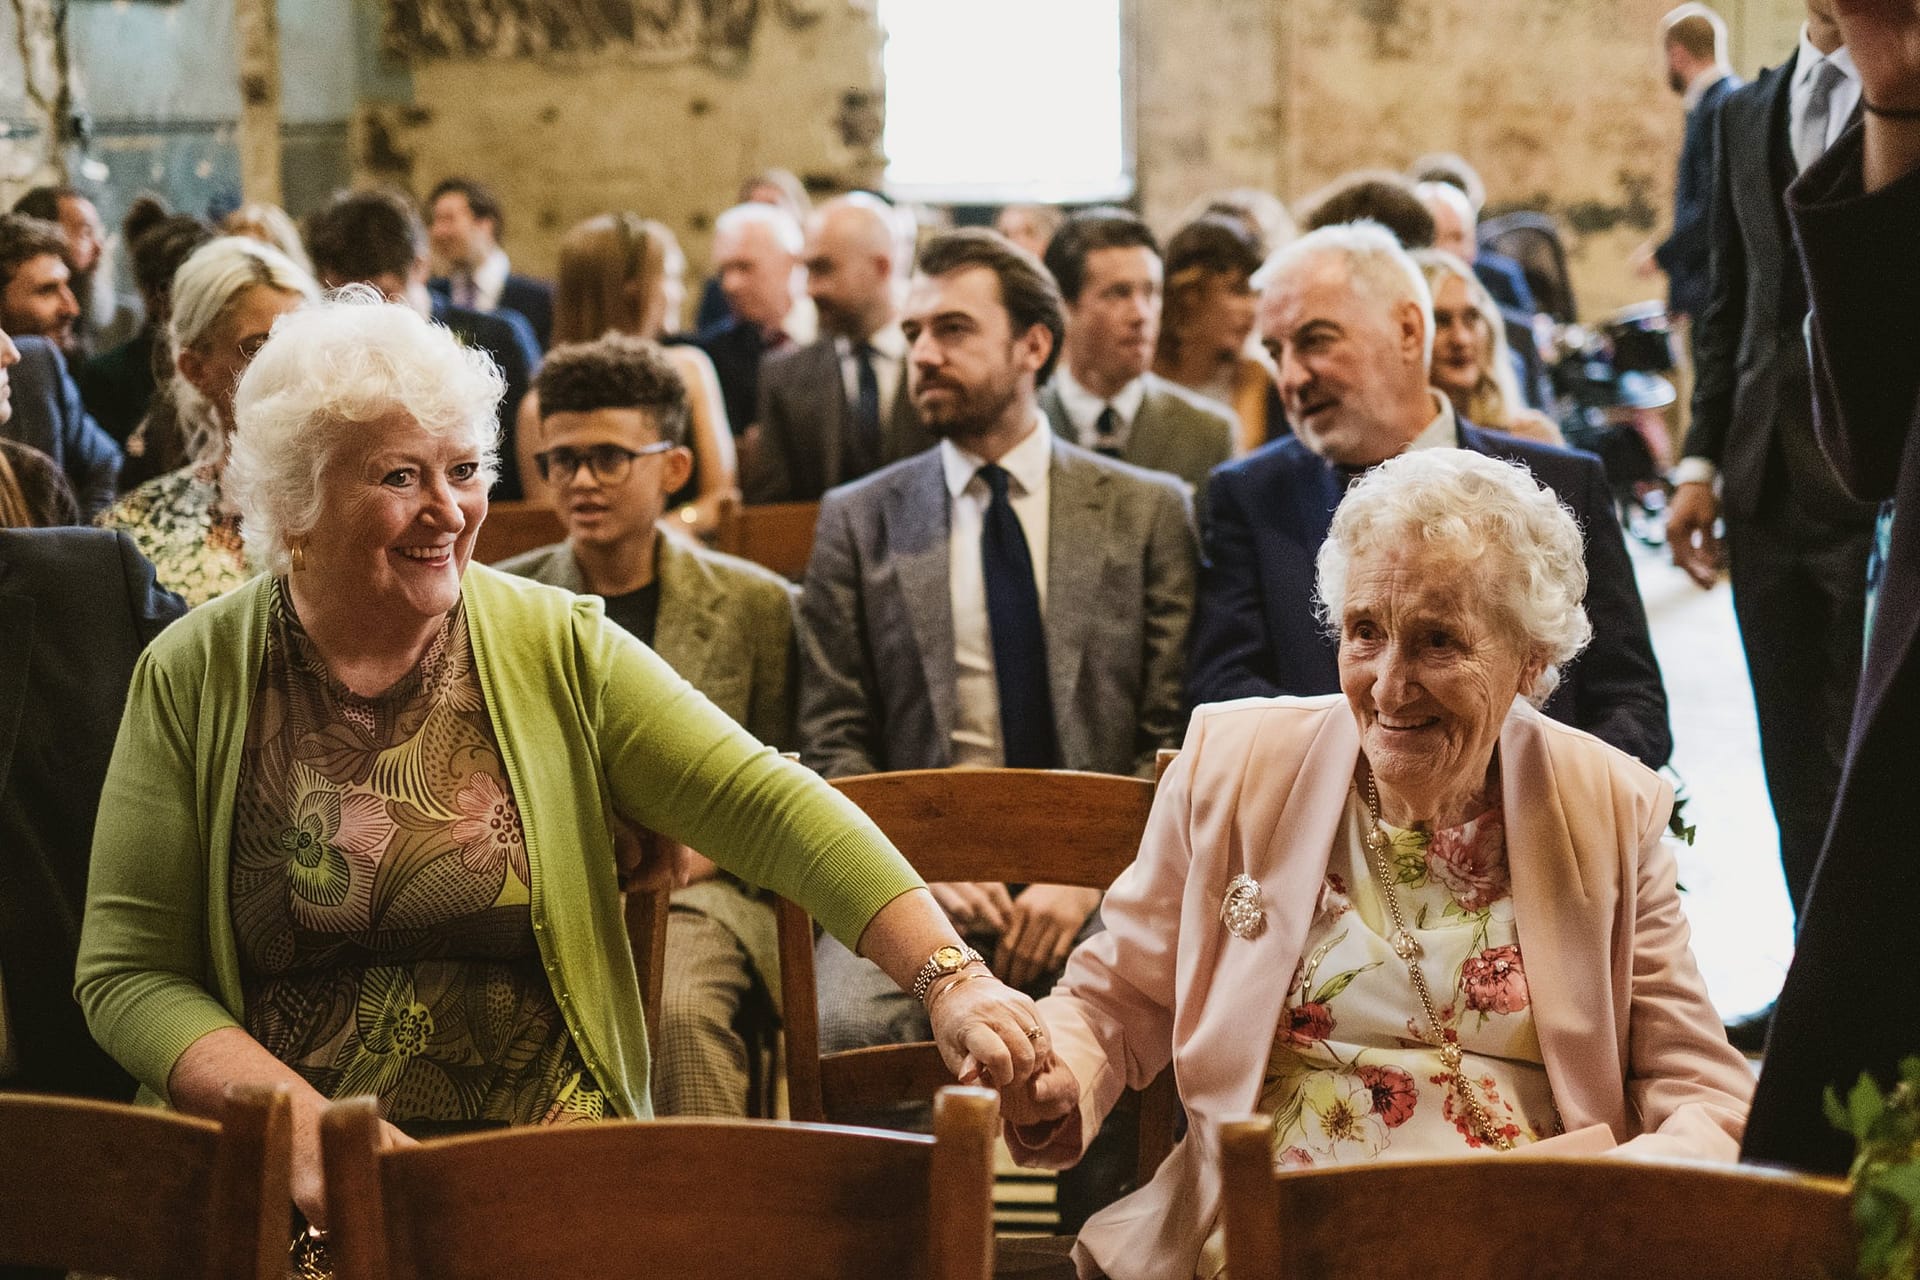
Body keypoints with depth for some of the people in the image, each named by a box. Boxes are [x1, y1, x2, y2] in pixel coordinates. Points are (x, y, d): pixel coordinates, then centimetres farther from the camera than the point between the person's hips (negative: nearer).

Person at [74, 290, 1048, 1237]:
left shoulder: (557, 650, 2)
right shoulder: (191, 679, 1)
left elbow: (760, 805, -6)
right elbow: (128, 972, 0)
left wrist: (951, 978, -19)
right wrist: (303, 1122, -16)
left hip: (543, 1170, 2)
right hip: (281, 1191, -1)